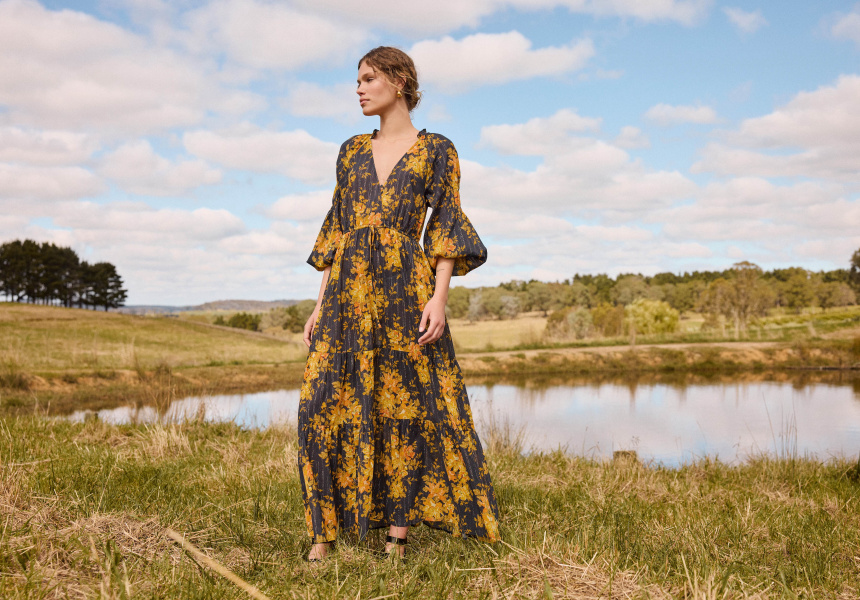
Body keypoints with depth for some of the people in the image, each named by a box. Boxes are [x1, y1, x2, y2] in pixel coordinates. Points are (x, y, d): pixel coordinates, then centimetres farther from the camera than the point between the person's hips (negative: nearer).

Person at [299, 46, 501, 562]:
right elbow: (336, 230, 16)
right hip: (348, 294, 4)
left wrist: (439, 296, -15)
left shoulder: (437, 150, 6)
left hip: (404, 289, -4)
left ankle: (398, 536, 7)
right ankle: (325, 532, 6)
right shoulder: (353, 151, 17)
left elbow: (447, 229, -1)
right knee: (326, 406, -3)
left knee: (405, 407, -3)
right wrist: (321, 305, 9)